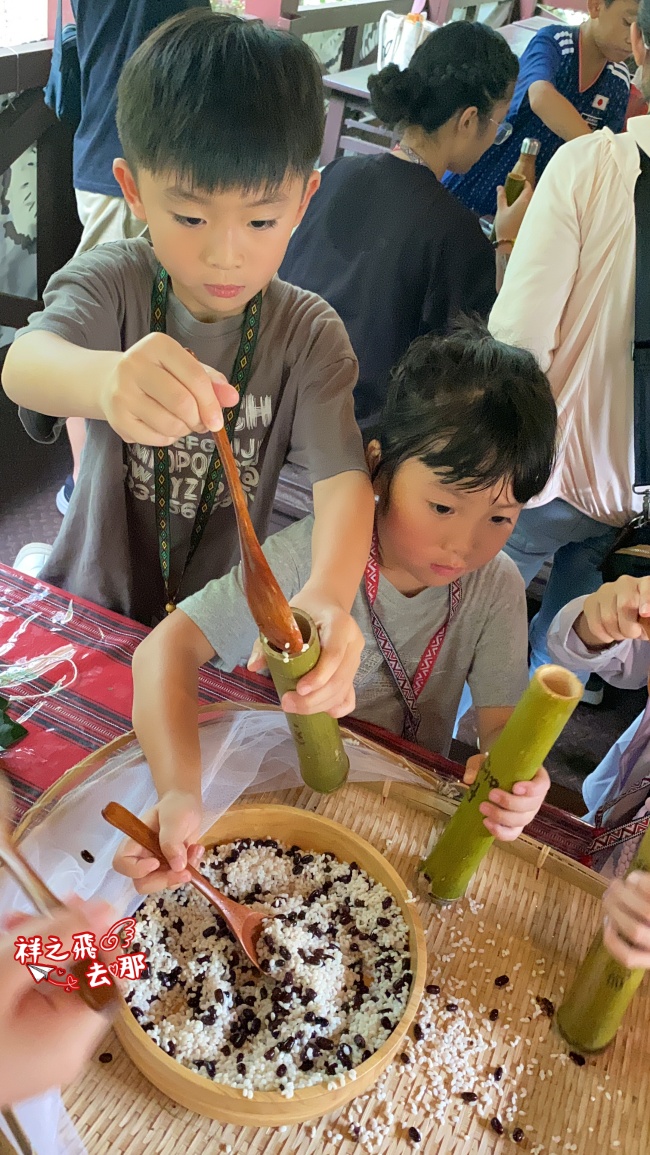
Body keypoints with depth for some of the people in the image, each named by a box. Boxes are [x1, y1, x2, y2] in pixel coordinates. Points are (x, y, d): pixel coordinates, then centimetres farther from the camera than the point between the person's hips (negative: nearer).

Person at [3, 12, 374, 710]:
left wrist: (328, 596, -43)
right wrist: (107, 379, -55)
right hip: (87, 608, 0)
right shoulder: (114, 281, -10)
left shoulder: (308, 333, -10)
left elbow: (342, 474, -21)